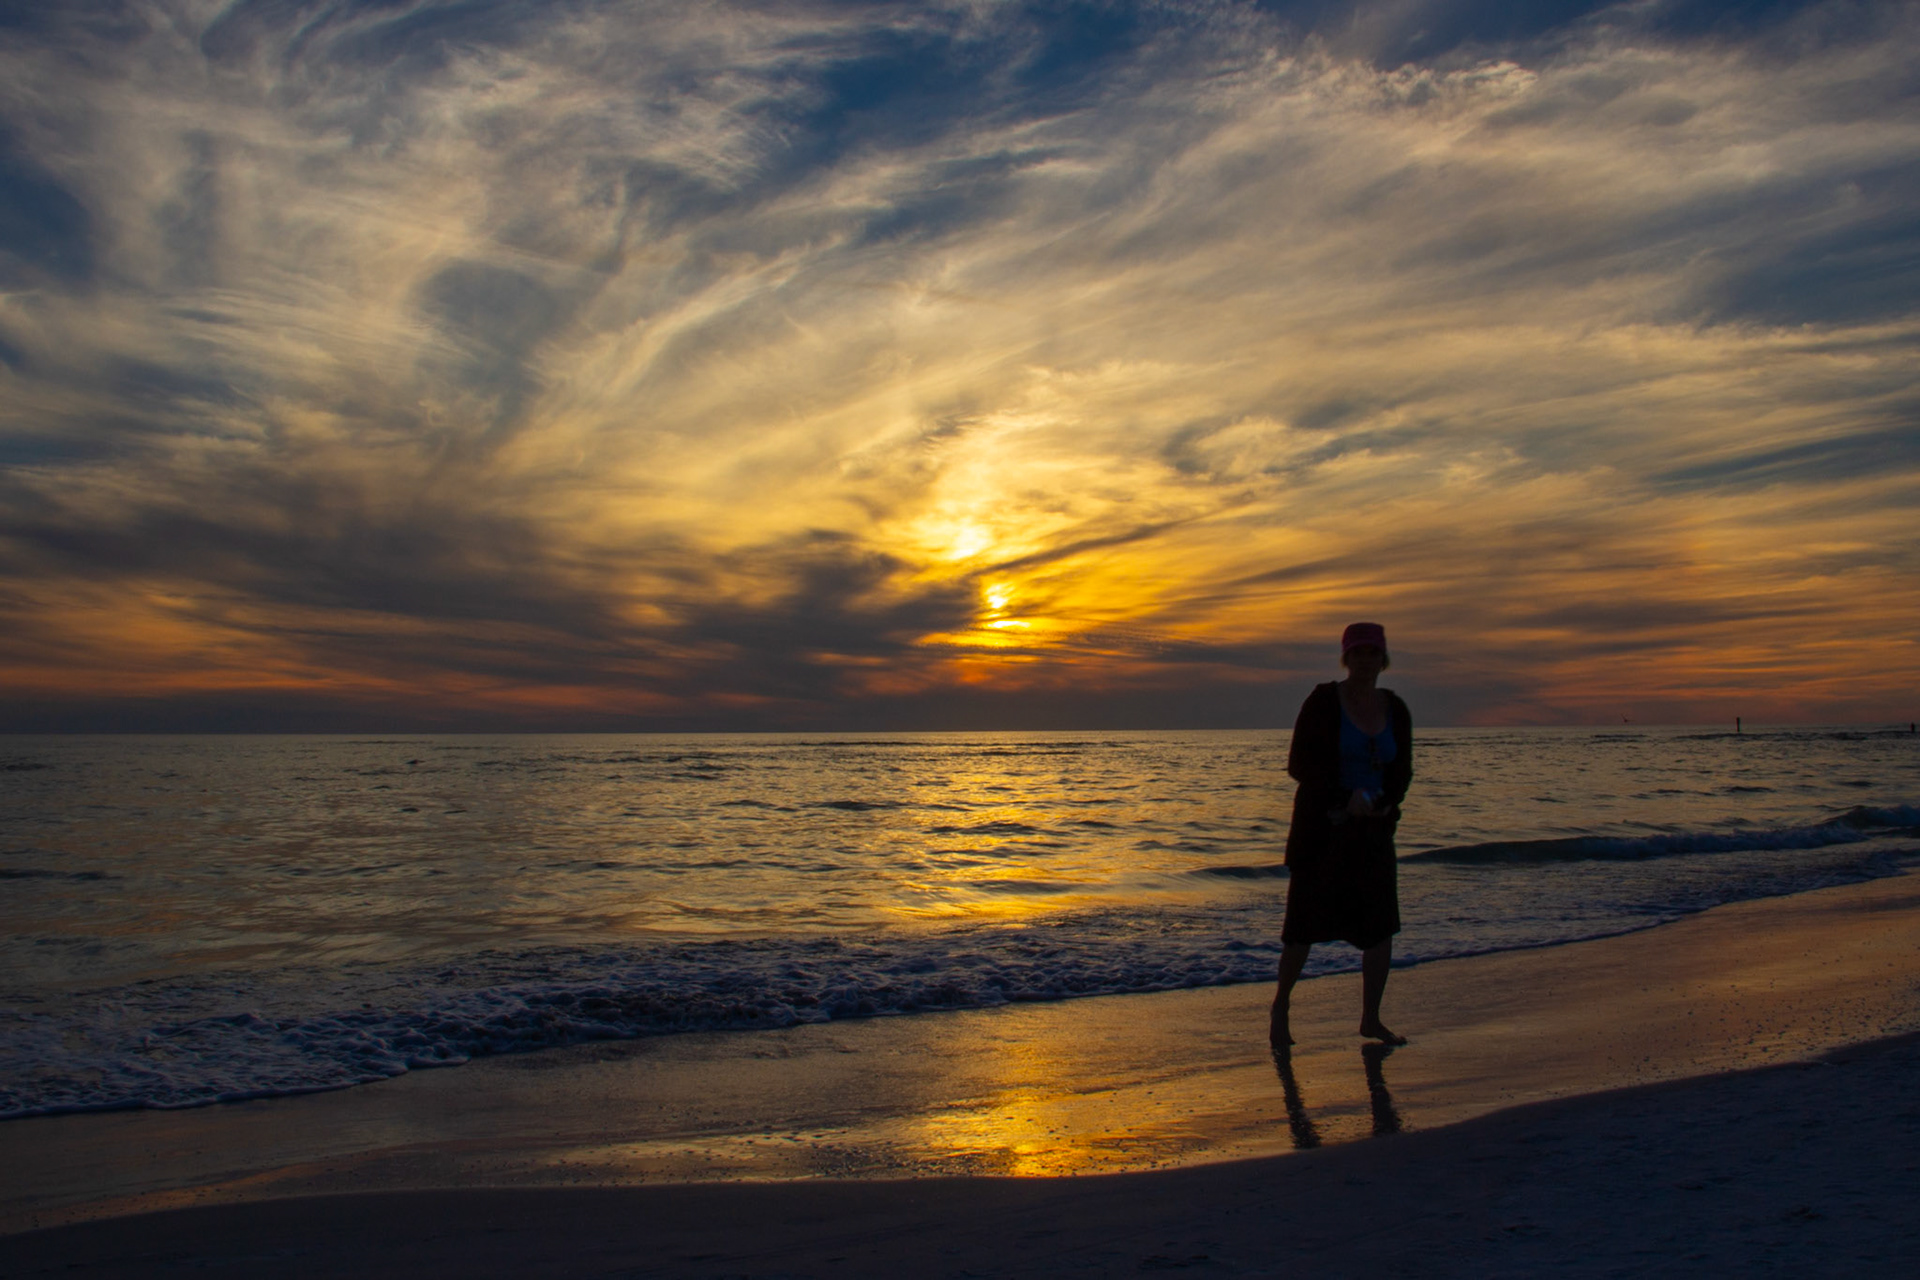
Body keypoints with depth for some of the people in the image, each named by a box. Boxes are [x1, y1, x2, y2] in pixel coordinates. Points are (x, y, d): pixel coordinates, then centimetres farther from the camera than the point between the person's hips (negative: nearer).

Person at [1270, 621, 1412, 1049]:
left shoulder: (1395, 709, 4)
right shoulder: (1323, 702, -10)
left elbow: (1401, 771, 9)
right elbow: (1300, 764, -12)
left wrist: (1384, 802, -11)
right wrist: (1347, 798, -22)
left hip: (1372, 830, 4)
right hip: (1320, 826, -4)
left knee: (1381, 925, 1)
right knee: (1304, 925, -4)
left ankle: (1370, 1019, 17)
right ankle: (1281, 1005, 20)